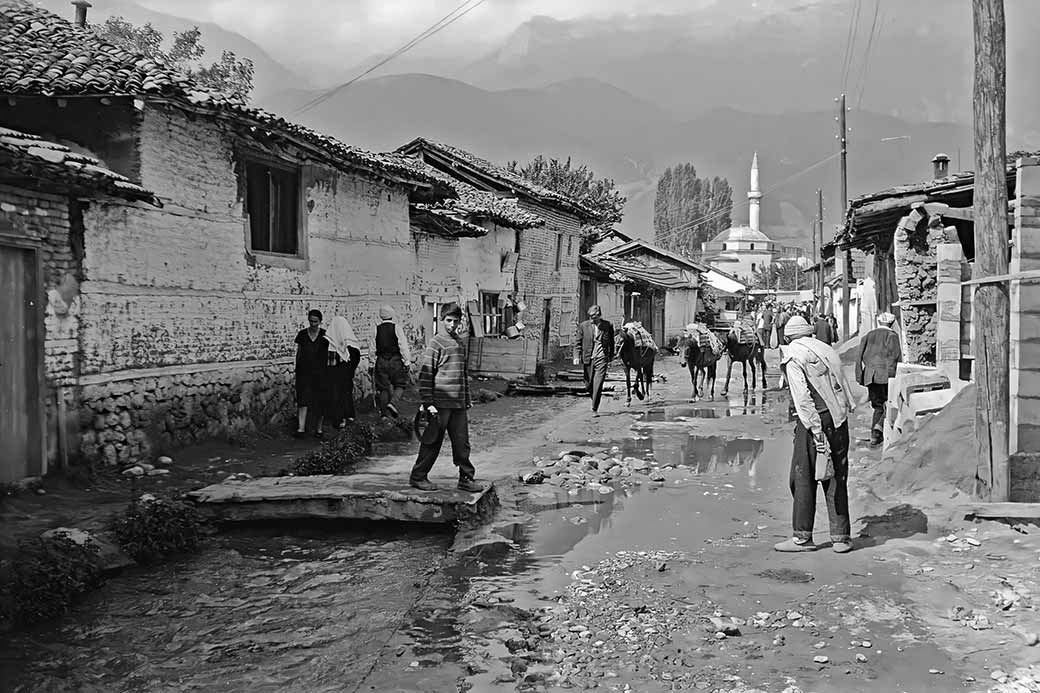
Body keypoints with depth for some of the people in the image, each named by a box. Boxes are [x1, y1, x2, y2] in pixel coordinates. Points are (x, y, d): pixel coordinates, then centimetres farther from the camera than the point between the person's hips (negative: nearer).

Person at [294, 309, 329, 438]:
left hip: (320, 372, -1)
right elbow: (298, 353, 10)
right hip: (304, 371, 1)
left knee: (320, 401, 4)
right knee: (302, 399, -7)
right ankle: (301, 428, -10)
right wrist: (297, 369, 9)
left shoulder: (325, 335, 1)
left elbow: (328, 354, 4)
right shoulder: (302, 334, 5)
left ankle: (319, 428, 14)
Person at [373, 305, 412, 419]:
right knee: (400, 384, 9)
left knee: (383, 387, 10)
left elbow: (372, 347, 4)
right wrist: (407, 361, -5)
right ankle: (393, 402, -14)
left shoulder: (376, 329, 3)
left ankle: (384, 412, 11)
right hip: (395, 360, -2)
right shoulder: (396, 327, -5)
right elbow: (403, 345, -8)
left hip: (381, 361, 3)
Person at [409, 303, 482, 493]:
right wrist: (428, 403, -15)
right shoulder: (436, 343, -7)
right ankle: (418, 476, 15)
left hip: (459, 404, 6)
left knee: (462, 443, 8)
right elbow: (425, 374, -11)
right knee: (432, 442, 2)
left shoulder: (461, 344, 15)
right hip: (440, 403, -6)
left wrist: (467, 400, 20)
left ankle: (466, 478, 16)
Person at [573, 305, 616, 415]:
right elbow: (577, 342, 2)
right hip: (587, 358, 2)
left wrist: (611, 355, 21)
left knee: (598, 384, -11)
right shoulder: (583, 326, 1)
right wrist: (576, 356, -8)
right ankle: (594, 400, 38)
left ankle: (595, 409, -7)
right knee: (589, 384, 9)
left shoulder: (607, 326, 2)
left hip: (601, 358, -2)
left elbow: (611, 342, 15)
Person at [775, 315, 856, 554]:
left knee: (803, 478, 2)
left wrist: (816, 432, -16)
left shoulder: (793, 357, -4)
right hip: (839, 419, 6)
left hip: (812, 421, -6)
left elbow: (803, 398, -14)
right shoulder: (827, 350, 15)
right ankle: (841, 537, 15)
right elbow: (844, 387, 11)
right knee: (836, 479, 11)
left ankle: (803, 537, 7)